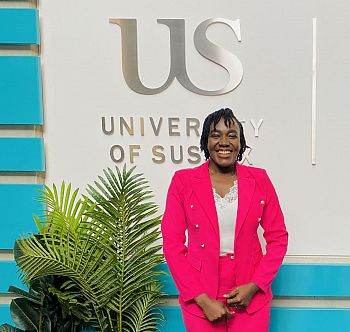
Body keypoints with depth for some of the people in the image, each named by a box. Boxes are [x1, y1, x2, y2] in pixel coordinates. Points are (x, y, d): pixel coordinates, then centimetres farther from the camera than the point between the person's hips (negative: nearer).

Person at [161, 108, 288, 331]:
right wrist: (202, 298, -10)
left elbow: (278, 238, 4)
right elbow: (172, 244, -4)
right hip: (199, 297, -1)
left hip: (251, 297, 1)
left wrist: (254, 286, -8)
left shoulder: (259, 180, 2)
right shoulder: (183, 181, -3)